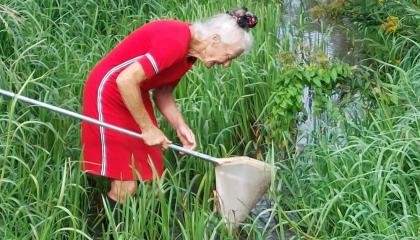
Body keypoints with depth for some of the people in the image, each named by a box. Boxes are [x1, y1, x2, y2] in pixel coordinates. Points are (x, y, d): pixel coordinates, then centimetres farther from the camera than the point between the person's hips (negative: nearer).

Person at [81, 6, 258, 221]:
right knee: (125, 186, -11)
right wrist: (148, 128, -22)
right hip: (108, 93, -9)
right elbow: (125, 81, -31)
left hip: (135, 95, 9)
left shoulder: (190, 50, 2)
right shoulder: (176, 42, -28)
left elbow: (162, 92, 8)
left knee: (151, 180, 6)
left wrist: (181, 127, -8)